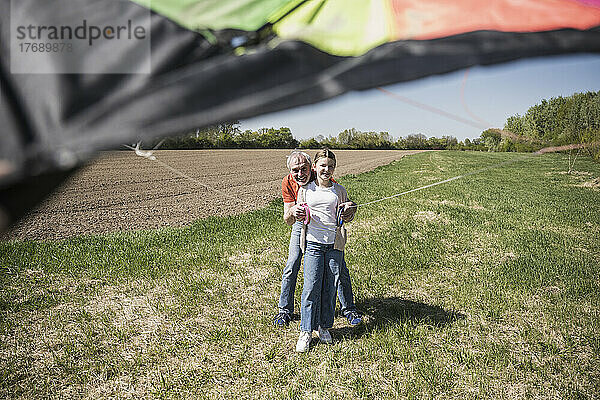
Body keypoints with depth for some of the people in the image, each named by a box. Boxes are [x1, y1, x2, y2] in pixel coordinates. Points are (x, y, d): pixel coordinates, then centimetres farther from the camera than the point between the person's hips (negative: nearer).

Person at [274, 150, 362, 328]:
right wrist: (292, 212, -50)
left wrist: (350, 211, -56)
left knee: (340, 268, 1)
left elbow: (343, 203, -32)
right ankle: (285, 310, 15)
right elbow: (287, 220, -26)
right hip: (302, 223, 1)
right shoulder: (288, 183, -26)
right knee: (291, 268, -3)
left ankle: (348, 308, 21)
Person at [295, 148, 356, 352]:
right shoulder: (305, 190, 6)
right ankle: (306, 331, 6)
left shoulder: (339, 190, 8)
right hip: (313, 243, -1)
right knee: (311, 287, -6)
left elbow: (346, 219, 15)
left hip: (334, 244, 1)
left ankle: (324, 326, 21)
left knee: (330, 287, 4)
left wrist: (347, 211, -6)